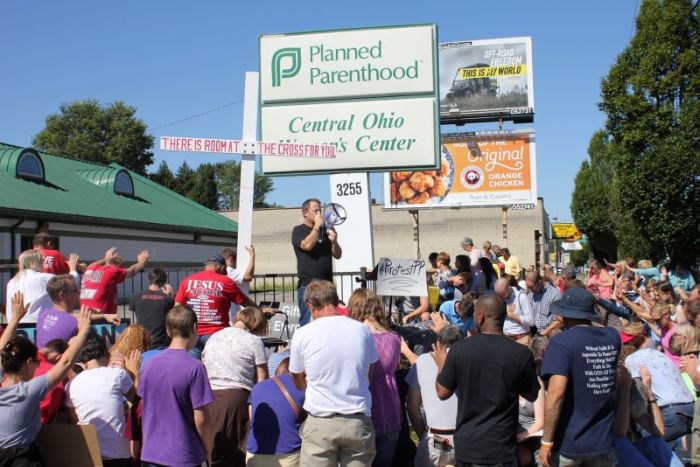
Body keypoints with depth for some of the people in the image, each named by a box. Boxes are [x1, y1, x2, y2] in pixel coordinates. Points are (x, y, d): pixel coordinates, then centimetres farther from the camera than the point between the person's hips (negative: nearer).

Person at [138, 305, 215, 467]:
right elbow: (200, 418, -14)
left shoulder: (149, 364, 2)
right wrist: (209, 451, 0)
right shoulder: (194, 368, -16)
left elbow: (143, 410, 10)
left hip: (150, 454, 5)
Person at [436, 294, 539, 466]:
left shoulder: (459, 349, -11)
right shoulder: (522, 353, -13)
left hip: (466, 444, 1)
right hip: (501, 446, -1)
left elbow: (443, 393, -1)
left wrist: (441, 366, 17)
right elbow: (532, 395, 2)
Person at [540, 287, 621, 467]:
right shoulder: (613, 337, 2)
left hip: (567, 444, -5)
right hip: (603, 442, 5)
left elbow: (556, 393, -24)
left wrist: (546, 441, -19)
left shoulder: (562, 342, -15)